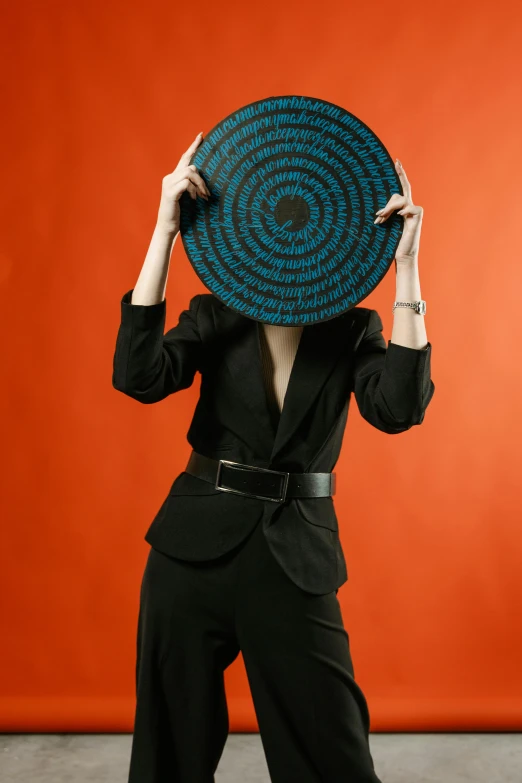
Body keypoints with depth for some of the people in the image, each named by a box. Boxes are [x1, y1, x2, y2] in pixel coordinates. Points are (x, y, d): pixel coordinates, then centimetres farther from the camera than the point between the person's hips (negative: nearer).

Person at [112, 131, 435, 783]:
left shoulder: (353, 329, 1)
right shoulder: (215, 316, 1)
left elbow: (398, 408, -18)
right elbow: (138, 376, -17)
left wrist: (405, 264, -20)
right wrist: (165, 231, -19)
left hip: (296, 557, 0)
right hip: (197, 544, 1)